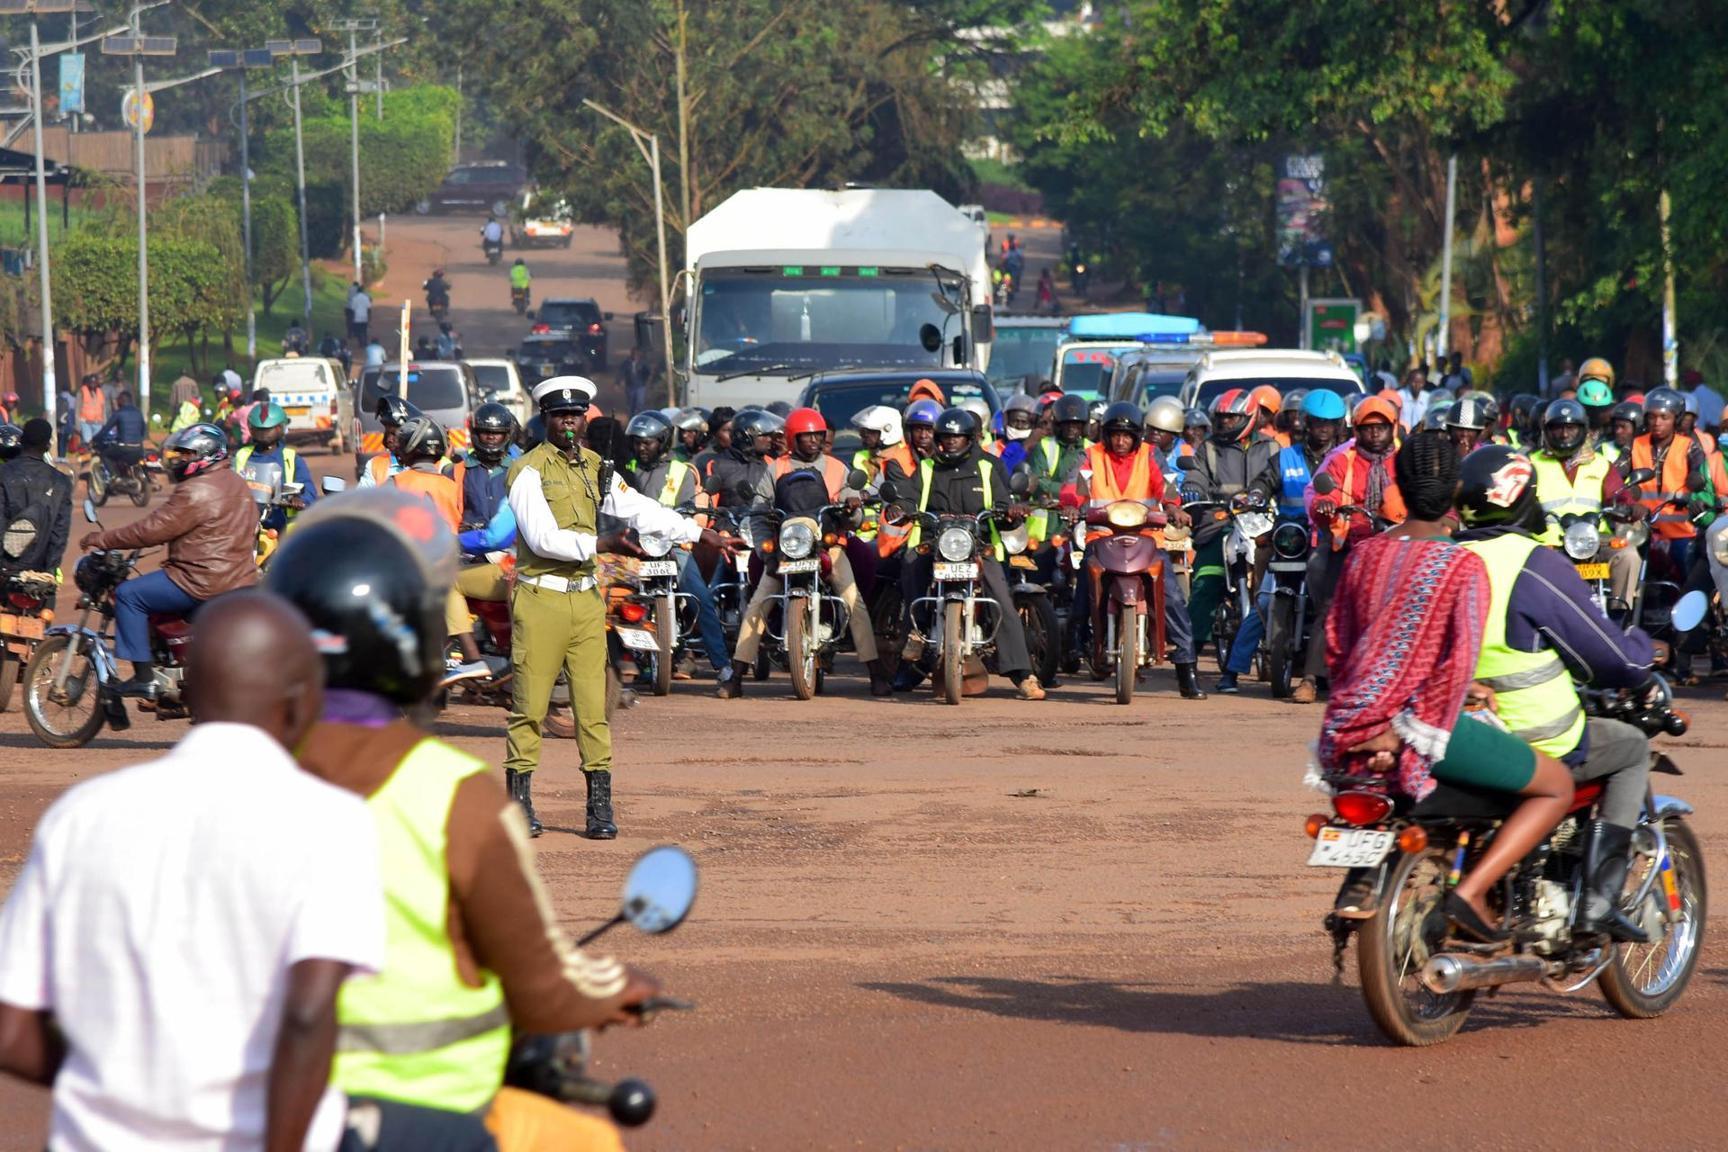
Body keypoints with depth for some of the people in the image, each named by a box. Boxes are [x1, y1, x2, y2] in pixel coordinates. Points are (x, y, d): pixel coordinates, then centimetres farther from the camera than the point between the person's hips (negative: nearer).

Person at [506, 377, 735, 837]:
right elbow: (542, 538, -15)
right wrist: (598, 544, -20)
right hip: (540, 600, -5)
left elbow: (641, 511, 21)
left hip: (586, 600, 5)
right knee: (529, 706, -3)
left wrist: (701, 534, 21)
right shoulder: (529, 471, -6)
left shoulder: (596, 469, 15)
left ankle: (600, 806, 4)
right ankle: (519, 802, 4)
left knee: (593, 707, 2)